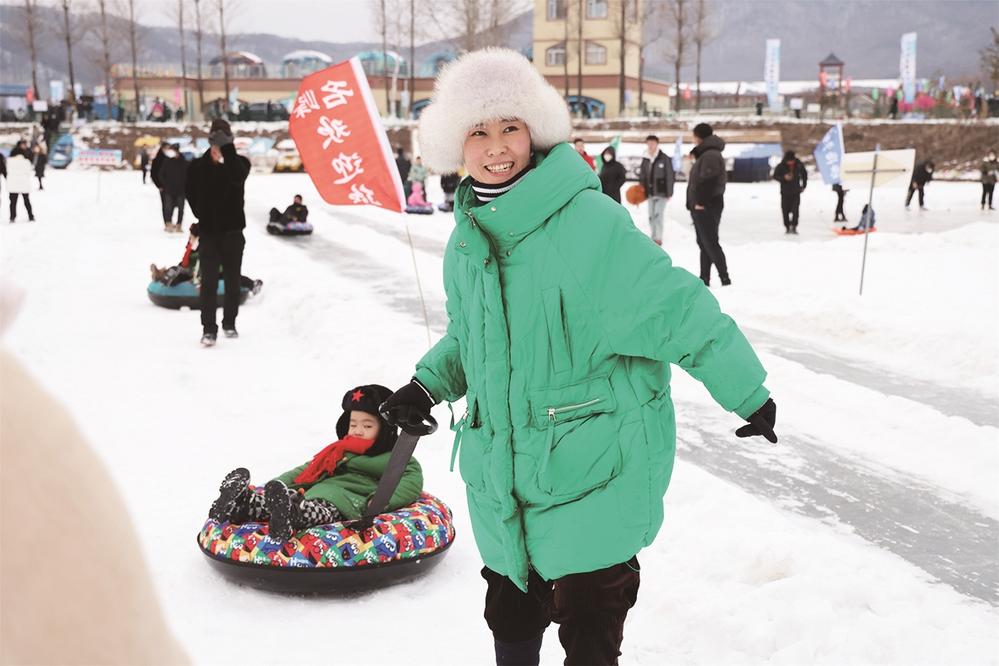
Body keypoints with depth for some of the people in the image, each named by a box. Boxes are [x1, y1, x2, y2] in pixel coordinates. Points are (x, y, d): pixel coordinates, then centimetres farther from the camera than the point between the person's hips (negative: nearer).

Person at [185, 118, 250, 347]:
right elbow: (190, 192, 12)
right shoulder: (198, 166, 0)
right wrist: (202, 214, 5)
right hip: (209, 232, 0)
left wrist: (227, 150, -30)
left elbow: (238, 178, -27)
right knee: (209, 281, -8)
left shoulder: (239, 162, -4)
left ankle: (229, 324, 24)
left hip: (233, 231, 0)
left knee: (232, 279, 10)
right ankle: (209, 328, -8)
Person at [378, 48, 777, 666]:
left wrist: (747, 391, -14)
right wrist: (430, 384, 5)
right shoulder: (469, 236, 4)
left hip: (592, 470, -6)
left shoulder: (588, 221, -21)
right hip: (501, 475, 7)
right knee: (510, 616, 22)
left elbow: (678, 308, -18)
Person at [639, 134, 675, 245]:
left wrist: (669, 193, -13)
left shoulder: (664, 159, -9)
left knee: (658, 215, -12)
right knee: (651, 216, 9)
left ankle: (658, 238, -6)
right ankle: (654, 238, 19)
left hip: (662, 192, -6)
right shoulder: (645, 160, 7)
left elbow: (670, 176, -10)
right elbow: (642, 176, 13)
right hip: (650, 193, 6)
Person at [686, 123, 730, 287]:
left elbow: (708, 181, -24)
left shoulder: (710, 155, -14)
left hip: (707, 207, -11)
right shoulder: (704, 154, 19)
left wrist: (701, 202, -24)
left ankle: (725, 278, -10)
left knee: (710, 242, -10)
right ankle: (704, 279, 17)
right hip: (700, 206, 11)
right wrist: (693, 203, 18)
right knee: (704, 243, 12)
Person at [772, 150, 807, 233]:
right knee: (785, 210, 0)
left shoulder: (799, 165, -3)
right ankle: (787, 227, 12)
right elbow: (775, 176, -4)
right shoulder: (781, 166, -9)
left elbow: (804, 174, 14)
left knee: (795, 210, -11)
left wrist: (803, 186, 14)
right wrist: (784, 177, -21)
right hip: (785, 192, 0)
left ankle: (794, 227, -5)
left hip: (796, 192, 0)